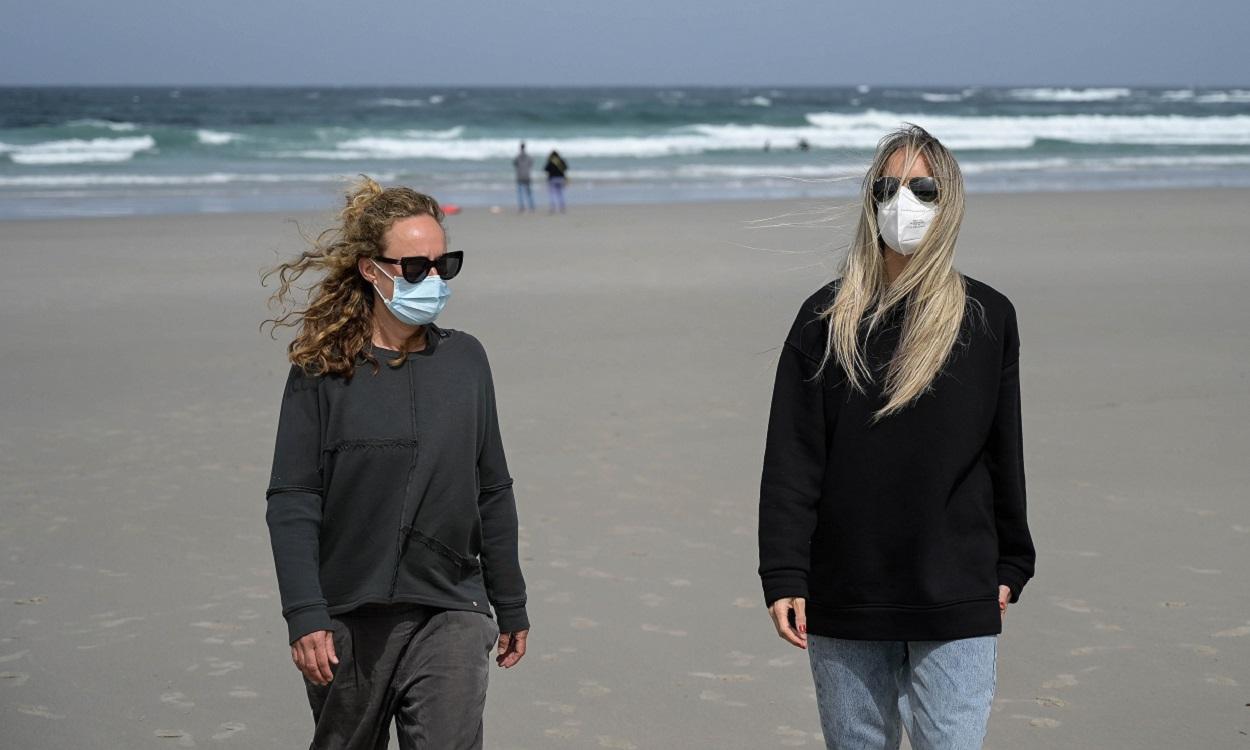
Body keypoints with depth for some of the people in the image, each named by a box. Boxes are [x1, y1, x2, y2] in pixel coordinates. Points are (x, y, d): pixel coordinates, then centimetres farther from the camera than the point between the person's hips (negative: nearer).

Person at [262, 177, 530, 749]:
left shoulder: (464, 360, 5)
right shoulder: (322, 369, -5)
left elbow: (492, 493, 12)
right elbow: (291, 502, -6)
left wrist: (510, 606, 16)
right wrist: (303, 615, -15)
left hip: (450, 615, 1)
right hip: (347, 618, -1)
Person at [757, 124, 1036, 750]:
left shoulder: (987, 318, 3)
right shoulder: (827, 318, 2)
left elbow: (1004, 451, 9)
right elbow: (790, 457, -1)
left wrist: (1009, 568, 11)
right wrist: (783, 576, -6)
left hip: (957, 606, -1)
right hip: (843, 602, 1)